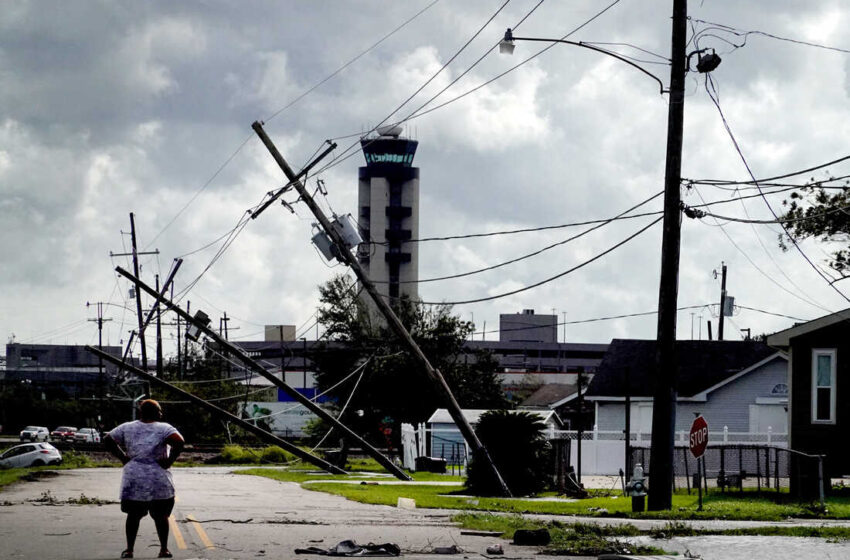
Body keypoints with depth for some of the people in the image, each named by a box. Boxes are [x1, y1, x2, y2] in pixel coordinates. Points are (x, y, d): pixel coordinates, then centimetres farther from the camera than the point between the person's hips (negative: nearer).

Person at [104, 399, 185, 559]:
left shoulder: (128, 428, 6)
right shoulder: (164, 428, -5)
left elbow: (107, 440, 8)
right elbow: (179, 442, -22)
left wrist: (122, 457, 7)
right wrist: (169, 461, -11)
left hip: (133, 479, 2)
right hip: (159, 480, -2)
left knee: (133, 515, 12)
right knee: (161, 516, 9)